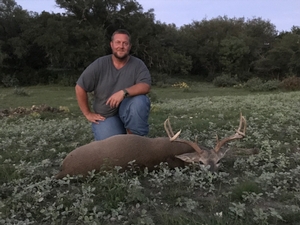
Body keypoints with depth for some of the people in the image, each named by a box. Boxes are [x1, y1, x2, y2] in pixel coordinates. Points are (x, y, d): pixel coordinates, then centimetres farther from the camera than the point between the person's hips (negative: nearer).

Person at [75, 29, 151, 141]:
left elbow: (145, 86, -19)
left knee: (140, 101, -31)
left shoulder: (138, 64, -5)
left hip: (128, 113, 1)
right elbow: (80, 88, -1)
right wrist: (88, 114, -1)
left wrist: (124, 92, -35)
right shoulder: (99, 64, -5)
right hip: (105, 116, 0)